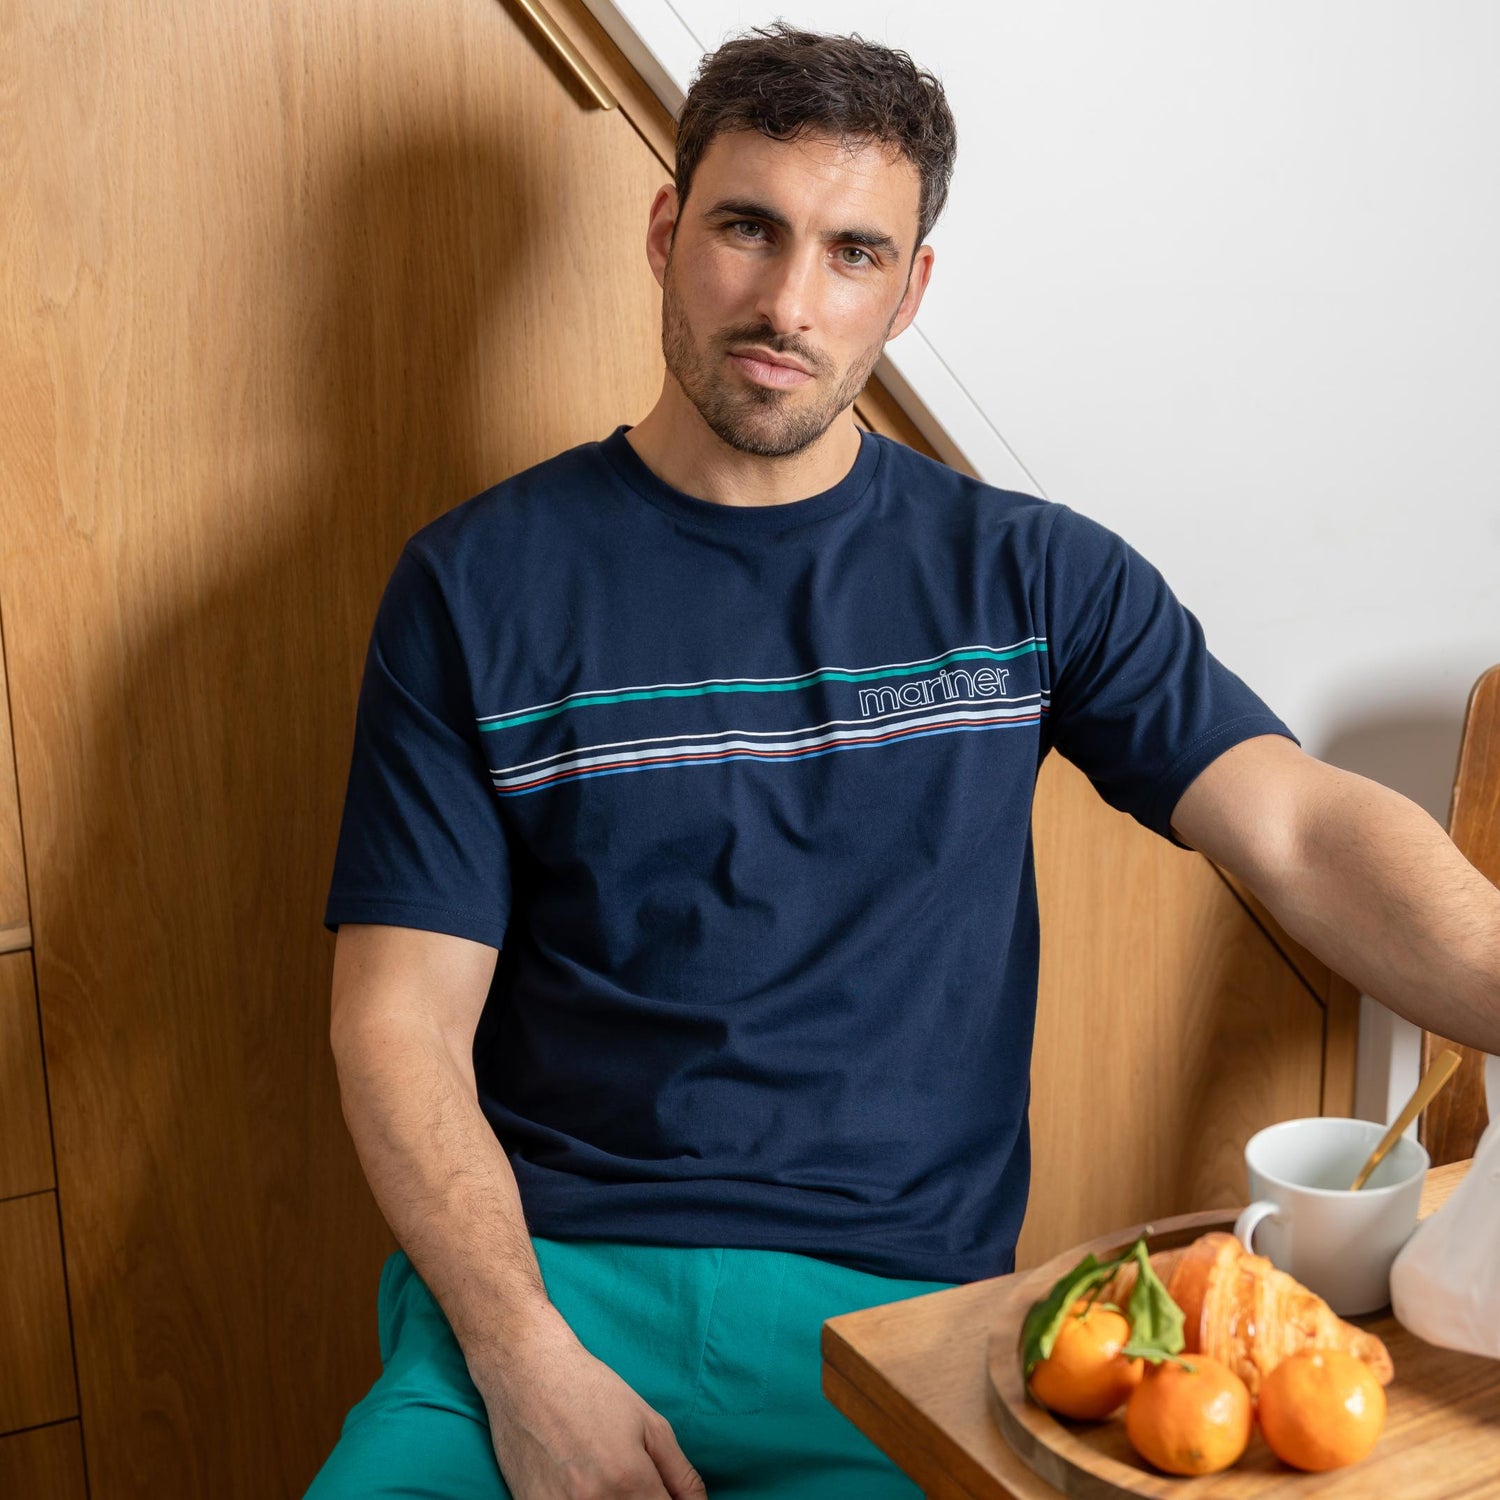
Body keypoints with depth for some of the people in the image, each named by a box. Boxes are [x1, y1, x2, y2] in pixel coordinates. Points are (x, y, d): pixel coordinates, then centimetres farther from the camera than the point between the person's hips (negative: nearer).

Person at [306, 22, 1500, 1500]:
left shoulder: (1031, 578, 6)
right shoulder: (480, 585, 2)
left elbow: (1305, 831, -1)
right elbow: (400, 1022, -2)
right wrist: (527, 1362, -15)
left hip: (891, 1304, 1)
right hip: (538, 1274, 0)